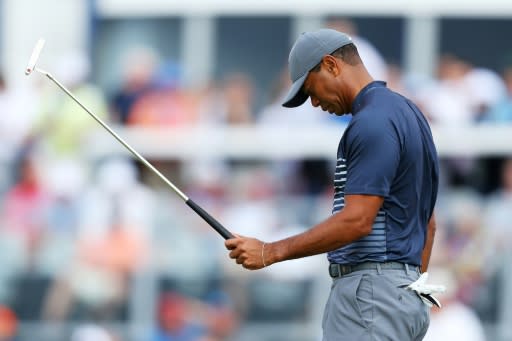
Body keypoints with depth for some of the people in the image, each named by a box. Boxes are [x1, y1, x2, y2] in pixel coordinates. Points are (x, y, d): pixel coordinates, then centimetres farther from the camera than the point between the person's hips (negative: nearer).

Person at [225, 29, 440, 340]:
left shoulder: (373, 122, -15)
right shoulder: (405, 113, 18)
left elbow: (356, 221, -21)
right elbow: (427, 222, 23)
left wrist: (270, 252, -16)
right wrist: (412, 293, 25)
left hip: (369, 296, -11)